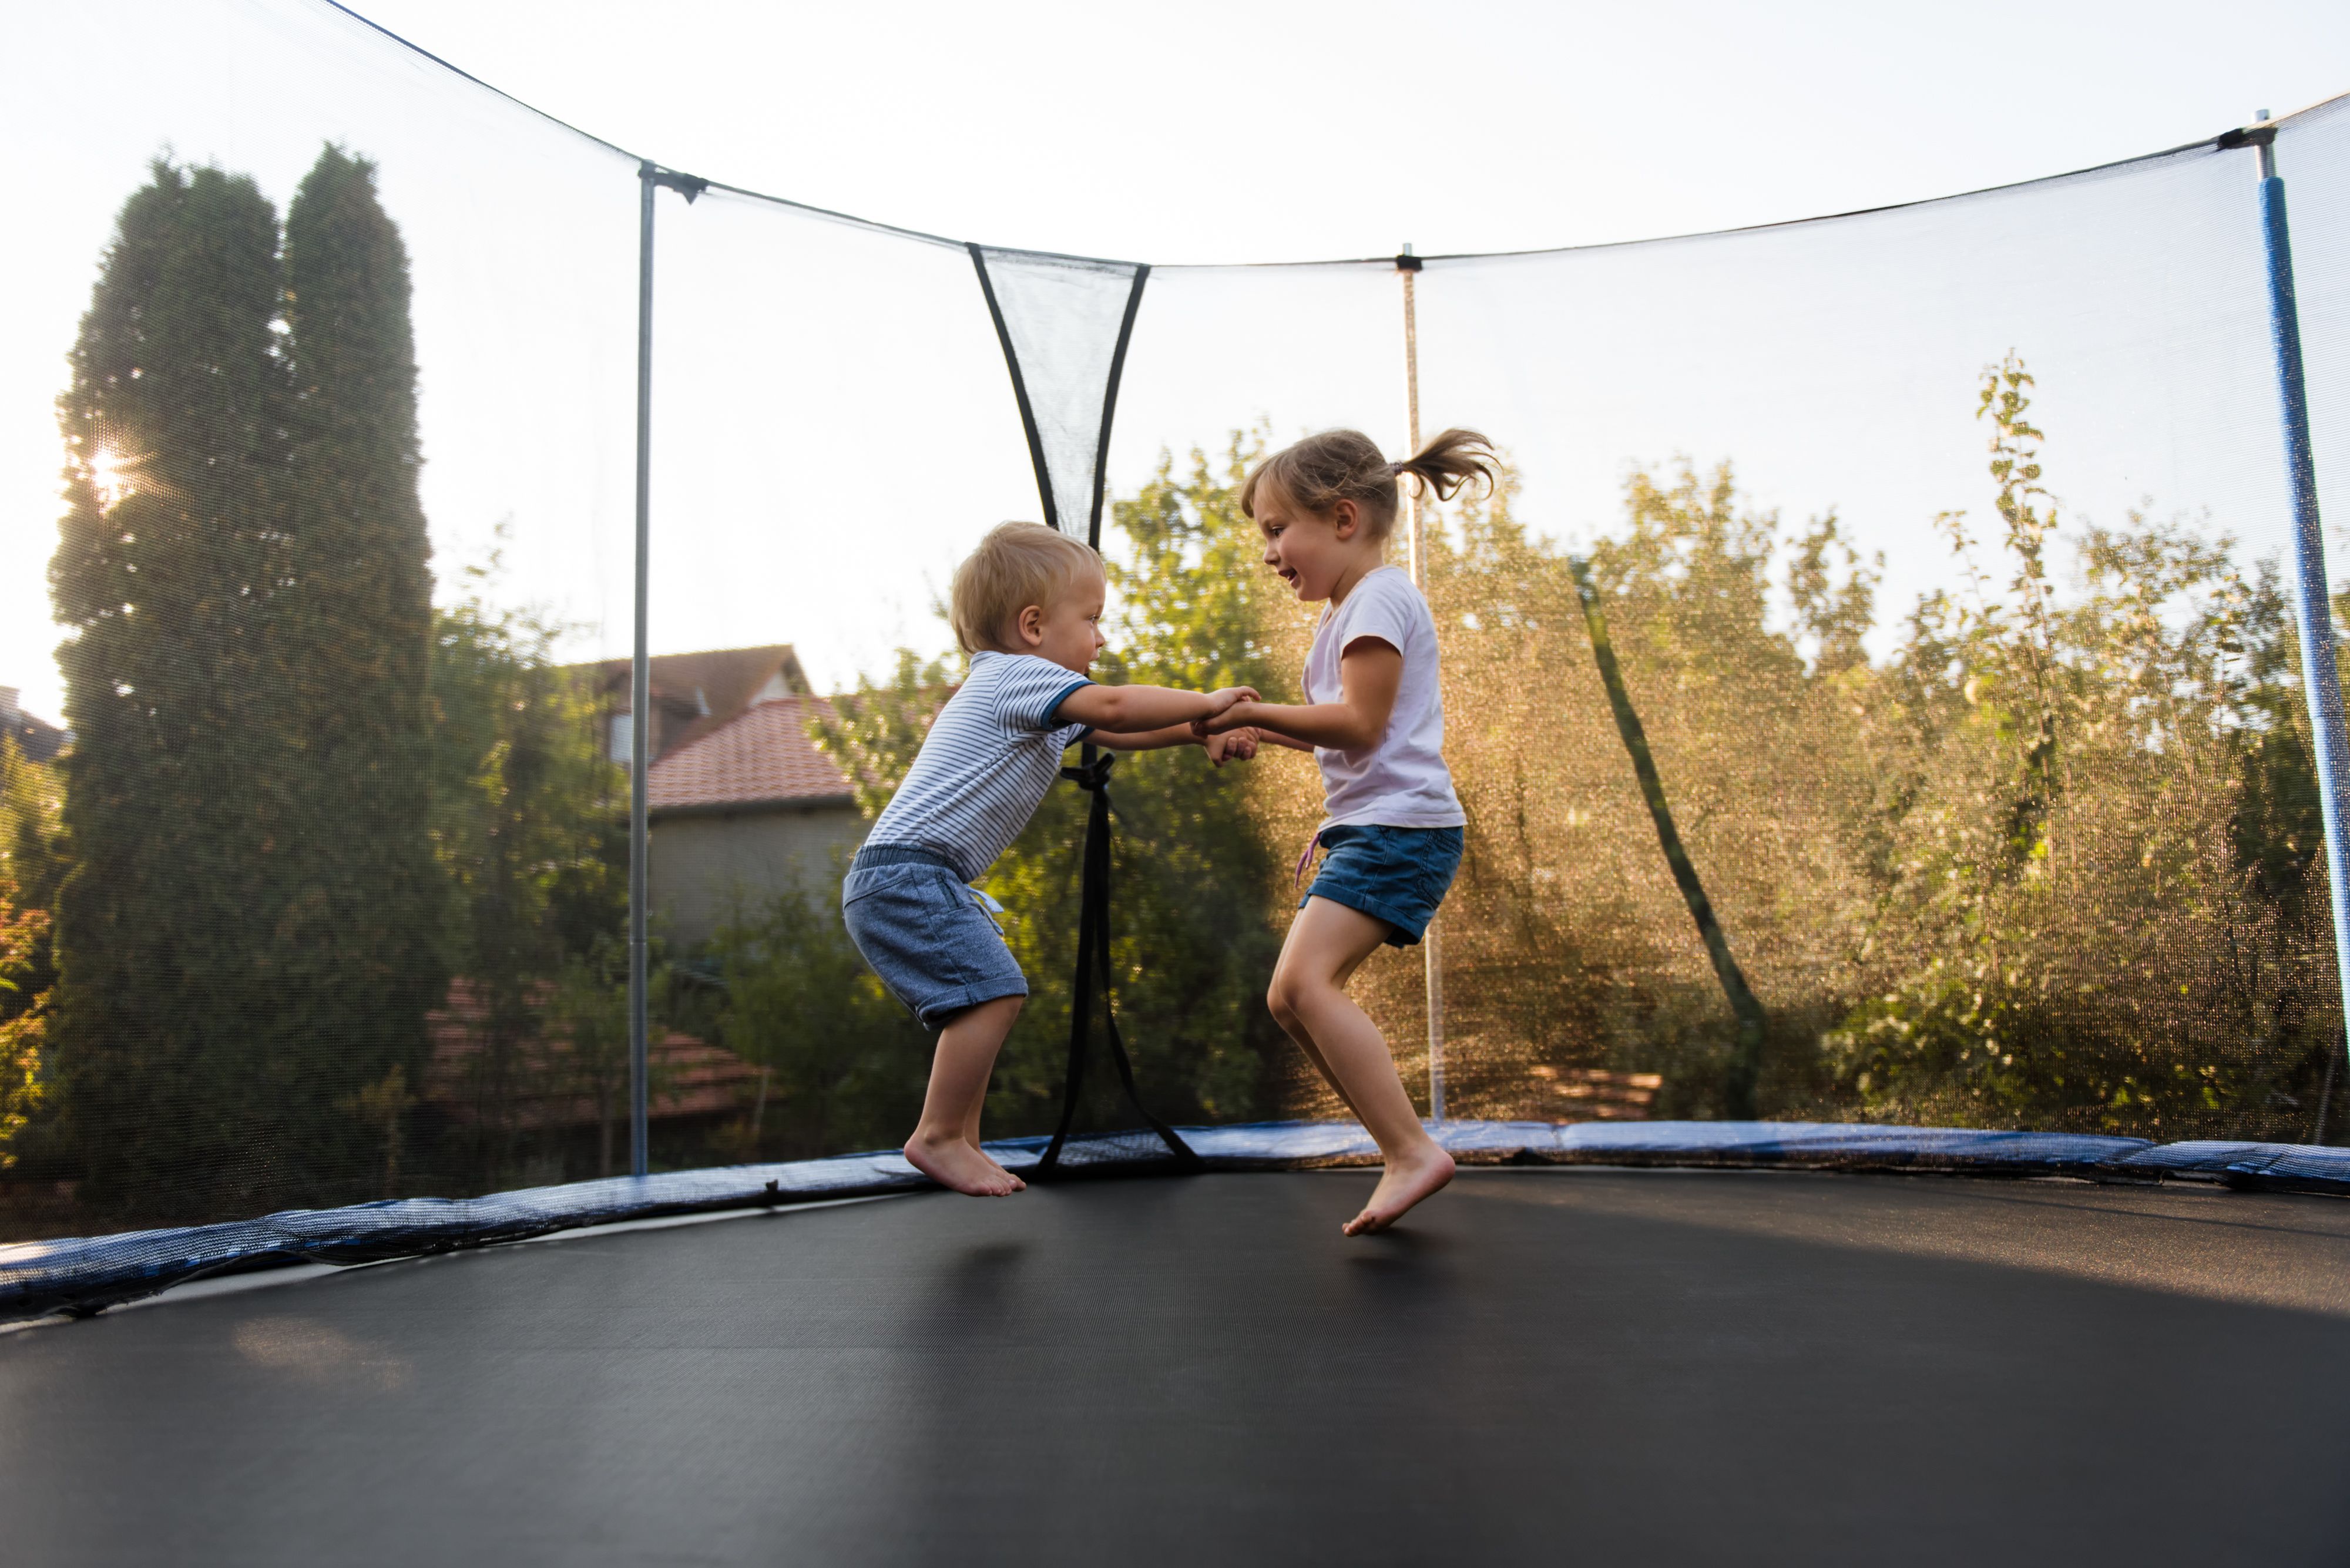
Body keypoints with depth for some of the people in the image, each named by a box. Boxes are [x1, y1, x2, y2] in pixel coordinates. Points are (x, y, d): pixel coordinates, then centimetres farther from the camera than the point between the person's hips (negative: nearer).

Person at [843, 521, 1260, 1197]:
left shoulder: (1024, 695, 22)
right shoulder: (1016, 674, -11)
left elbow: (1113, 733, 23)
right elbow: (1112, 707, -25)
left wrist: (1199, 733, 10)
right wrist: (1204, 703, -13)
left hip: (899, 884, 11)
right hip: (907, 870, -11)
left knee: (985, 995, 12)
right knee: (992, 988, -16)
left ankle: (962, 1140, 18)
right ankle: (938, 1137, -9)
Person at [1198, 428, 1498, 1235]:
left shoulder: (1379, 597, -9)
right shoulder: (1344, 611, 23)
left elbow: (1362, 723, -18)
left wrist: (1255, 713, -12)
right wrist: (1262, 728, 20)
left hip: (1402, 827, -11)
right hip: (1368, 828, 11)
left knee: (1306, 978, -24)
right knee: (1291, 997, 6)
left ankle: (1414, 1151, -22)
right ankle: (1405, 1153, 10)